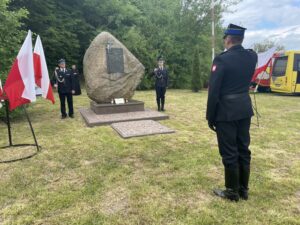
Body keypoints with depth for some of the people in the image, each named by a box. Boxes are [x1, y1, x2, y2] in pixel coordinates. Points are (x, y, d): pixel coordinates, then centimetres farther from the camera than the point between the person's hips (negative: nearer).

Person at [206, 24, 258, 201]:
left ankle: (232, 192, 19)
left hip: (226, 112, -7)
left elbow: (214, 91, -17)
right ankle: (243, 189, 28)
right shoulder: (252, 56, 4)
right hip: (245, 109, 7)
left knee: (229, 153, 4)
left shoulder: (222, 59, -16)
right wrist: (233, 50, 20)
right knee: (243, 150, 15)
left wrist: (210, 117, -7)